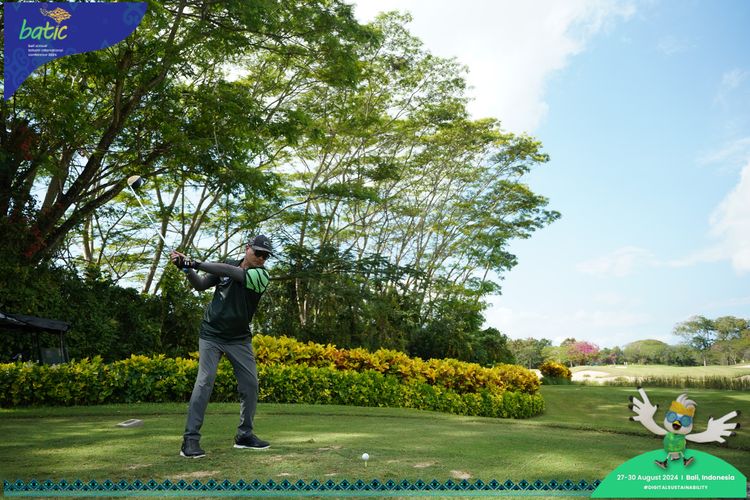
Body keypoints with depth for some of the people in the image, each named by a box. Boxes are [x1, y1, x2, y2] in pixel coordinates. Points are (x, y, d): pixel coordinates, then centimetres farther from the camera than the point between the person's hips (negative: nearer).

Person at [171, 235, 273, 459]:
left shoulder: (261, 275, -11)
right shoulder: (226, 266, 0)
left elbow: (231, 272, -24)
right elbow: (200, 285, 1)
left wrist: (196, 263, -26)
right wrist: (186, 268, -16)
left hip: (240, 338, 1)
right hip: (211, 333, 0)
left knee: (250, 383, -1)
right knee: (204, 381, -12)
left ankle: (245, 434, 16)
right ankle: (190, 439, -8)